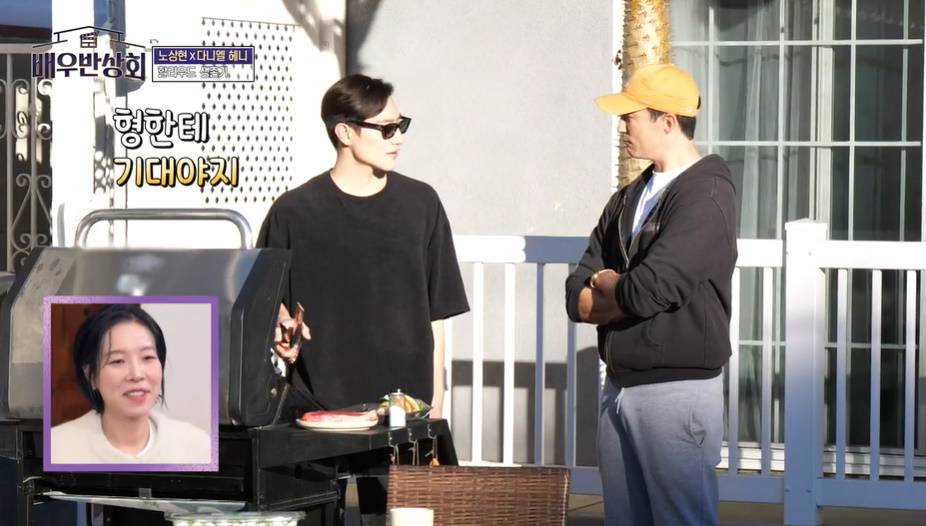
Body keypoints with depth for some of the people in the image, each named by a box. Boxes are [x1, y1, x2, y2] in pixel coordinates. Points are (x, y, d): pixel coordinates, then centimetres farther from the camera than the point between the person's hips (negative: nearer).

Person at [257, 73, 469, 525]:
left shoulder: (420, 204, 6)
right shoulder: (294, 212, -1)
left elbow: (436, 314, 9)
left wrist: (435, 405, 6)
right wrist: (282, 336, -18)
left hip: (403, 406, 2)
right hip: (316, 405, -2)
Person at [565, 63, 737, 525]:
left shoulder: (706, 196, -11)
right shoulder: (630, 199, 14)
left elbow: (645, 291, -21)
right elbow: (577, 296, 9)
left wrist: (605, 285, -1)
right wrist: (624, 292, -9)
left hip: (678, 388, -8)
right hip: (620, 386, 8)